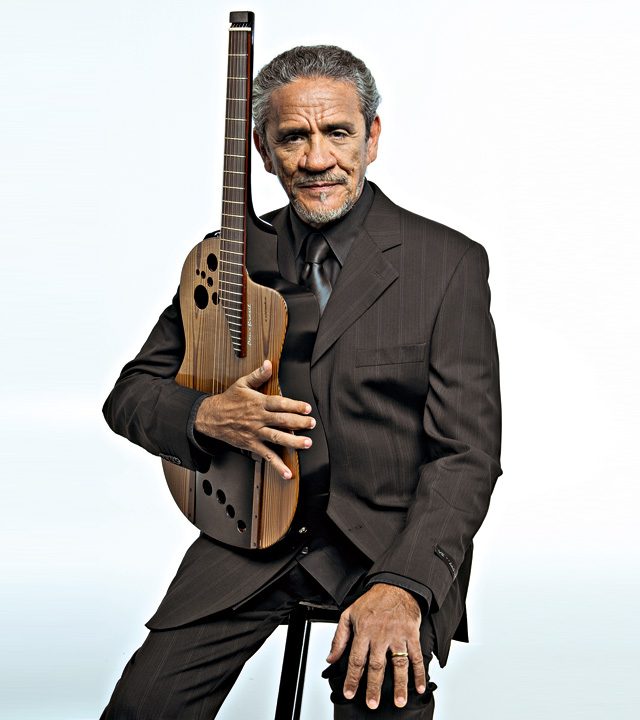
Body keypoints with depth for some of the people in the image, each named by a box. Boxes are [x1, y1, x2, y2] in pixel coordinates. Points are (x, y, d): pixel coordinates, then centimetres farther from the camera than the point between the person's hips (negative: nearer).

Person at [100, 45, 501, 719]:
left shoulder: (449, 262, -4)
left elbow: (468, 451, -10)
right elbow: (132, 392, 11)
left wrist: (403, 585, -24)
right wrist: (206, 415, -13)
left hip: (389, 534, -2)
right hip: (254, 526, 3)